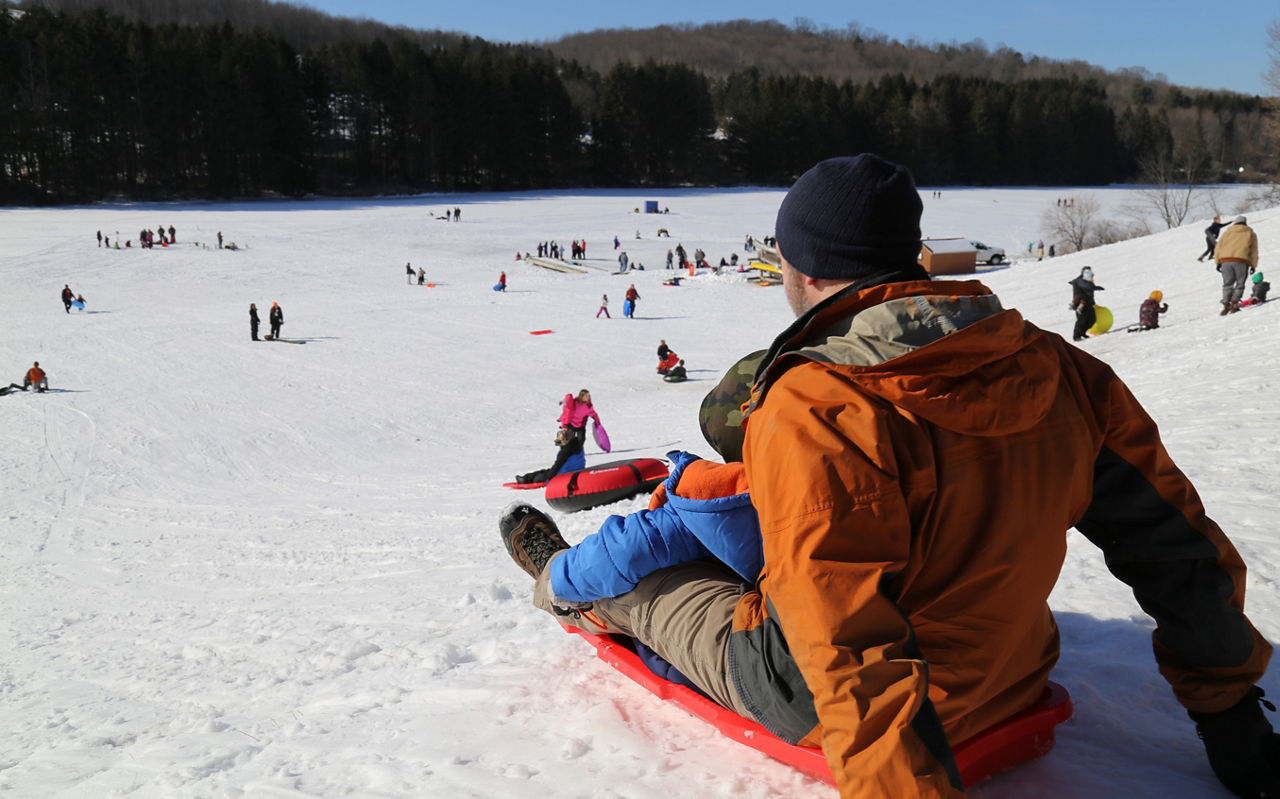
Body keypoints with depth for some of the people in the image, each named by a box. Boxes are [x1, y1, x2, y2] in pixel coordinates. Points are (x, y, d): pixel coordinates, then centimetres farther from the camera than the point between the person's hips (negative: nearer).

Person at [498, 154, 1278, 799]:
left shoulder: (812, 415, -30)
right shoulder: (1059, 370, -10)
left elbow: (857, 663, -34)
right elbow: (1173, 541, -3)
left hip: (818, 704, -5)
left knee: (645, 574, 19)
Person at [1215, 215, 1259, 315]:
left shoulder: (1227, 232, 21)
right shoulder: (1251, 234, 17)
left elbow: (1218, 248, 14)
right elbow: (1254, 251, 13)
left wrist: (1218, 262, 14)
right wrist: (1253, 265, 16)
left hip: (1225, 260, 2)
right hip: (1241, 262, -2)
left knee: (1227, 284, 9)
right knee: (1240, 284, 7)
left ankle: (1226, 305, -1)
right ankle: (1234, 304, -7)